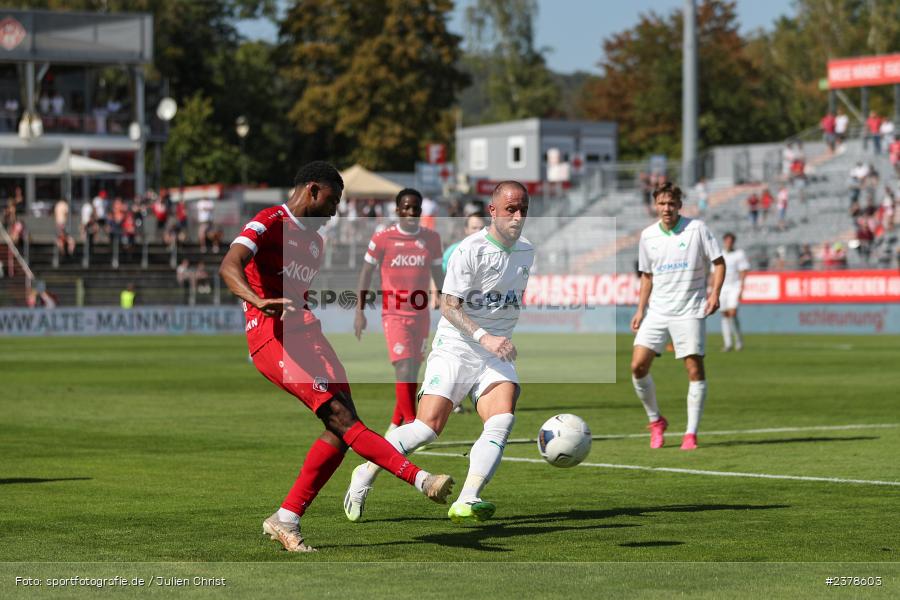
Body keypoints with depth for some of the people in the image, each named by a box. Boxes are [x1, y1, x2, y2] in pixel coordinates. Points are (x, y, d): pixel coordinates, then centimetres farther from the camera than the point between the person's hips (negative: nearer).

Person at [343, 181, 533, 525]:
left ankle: (466, 502, -29)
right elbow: (448, 306, -15)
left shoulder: (526, 252, 9)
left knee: (503, 419, -22)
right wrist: (484, 337, -26)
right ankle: (366, 474, 8)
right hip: (455, 348, -5)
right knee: (429, 426, -16)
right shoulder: (470, 250, -12)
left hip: (496, 354, 5)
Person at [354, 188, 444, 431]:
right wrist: (359, 311, -1)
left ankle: (395, 426, 20)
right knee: (404, 368, -15)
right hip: (393, 314, -4)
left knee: (413, 373, 7)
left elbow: (438, 274, 15)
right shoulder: (382, 238, -4)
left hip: (421, 315, 4)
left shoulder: (431, 238, 6)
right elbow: (366, 273, 3)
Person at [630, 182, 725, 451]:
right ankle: (655, 421, 13)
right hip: (657, 311, 4)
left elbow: (719, 262, -1)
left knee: (695, 370, -7)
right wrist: (640, 310, 8)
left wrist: (715, 293, -15)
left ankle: (691, 433, 1)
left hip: (689, 310, -4)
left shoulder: (697, 228, -4)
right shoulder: (647, 235, 8)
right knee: (638, 366, -7)